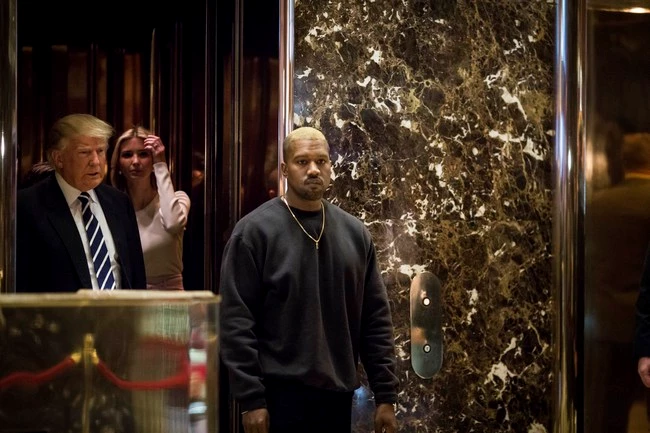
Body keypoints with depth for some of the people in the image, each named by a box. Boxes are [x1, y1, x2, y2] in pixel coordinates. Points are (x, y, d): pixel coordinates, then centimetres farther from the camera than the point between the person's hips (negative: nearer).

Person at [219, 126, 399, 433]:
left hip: (337, 395, 5)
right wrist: (250, 399, -13)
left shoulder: (355, 233, 9)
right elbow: (236, 321, -9)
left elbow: (376, 320, 10)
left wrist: (386, 395, 5)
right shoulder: (255, 230, -5)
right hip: (281, 395, -4)